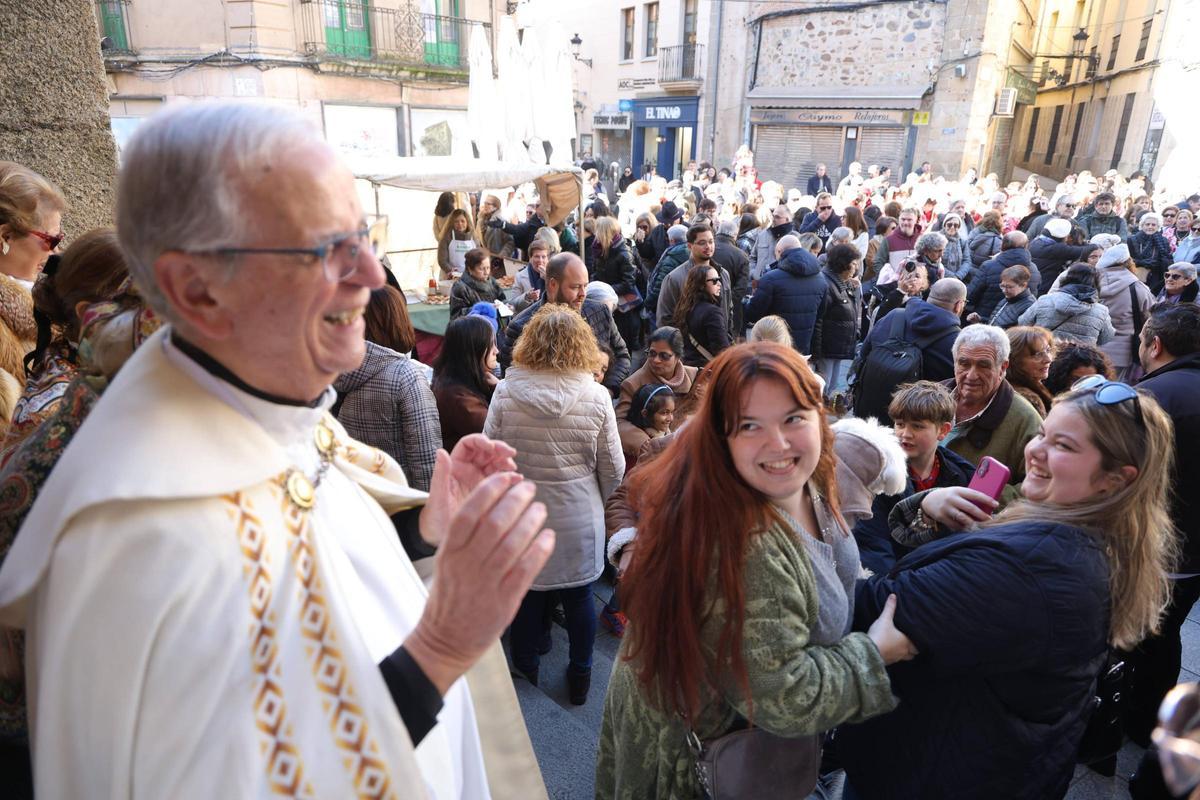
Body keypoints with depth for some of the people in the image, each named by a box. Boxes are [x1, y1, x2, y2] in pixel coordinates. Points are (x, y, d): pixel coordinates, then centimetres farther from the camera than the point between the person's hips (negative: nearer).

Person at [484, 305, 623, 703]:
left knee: (526, 591, 20)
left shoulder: (505, 392, -13)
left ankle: (525, 667, 41)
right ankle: (580, 676, 34)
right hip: (579, 517, 0)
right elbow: (613, 468, -7)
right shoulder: (596, 396, -13)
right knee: (579, 595, 17)